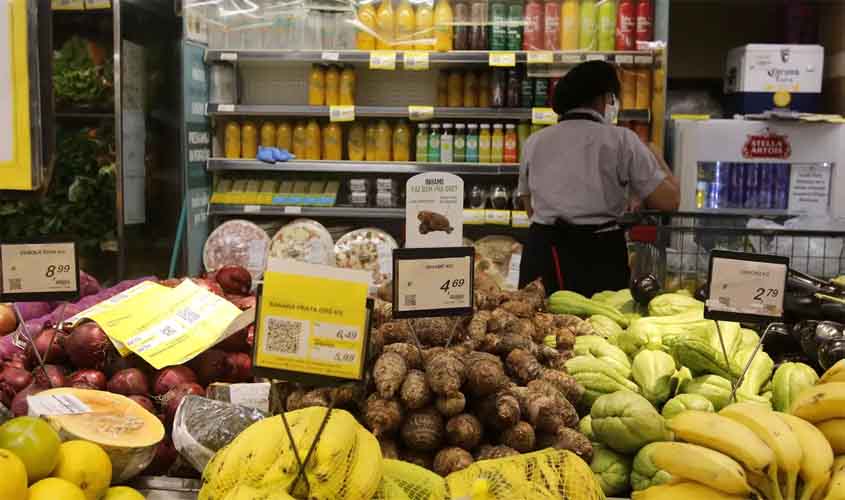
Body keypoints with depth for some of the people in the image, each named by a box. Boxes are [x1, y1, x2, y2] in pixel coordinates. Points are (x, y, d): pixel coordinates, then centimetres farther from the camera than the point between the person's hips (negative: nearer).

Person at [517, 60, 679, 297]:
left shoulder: (534, 142, 9)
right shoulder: (621, 140, -3)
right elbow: (669, 201, -5)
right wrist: (656, 156, 11)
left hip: (542, 253, 4)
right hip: (599, 255, -3)